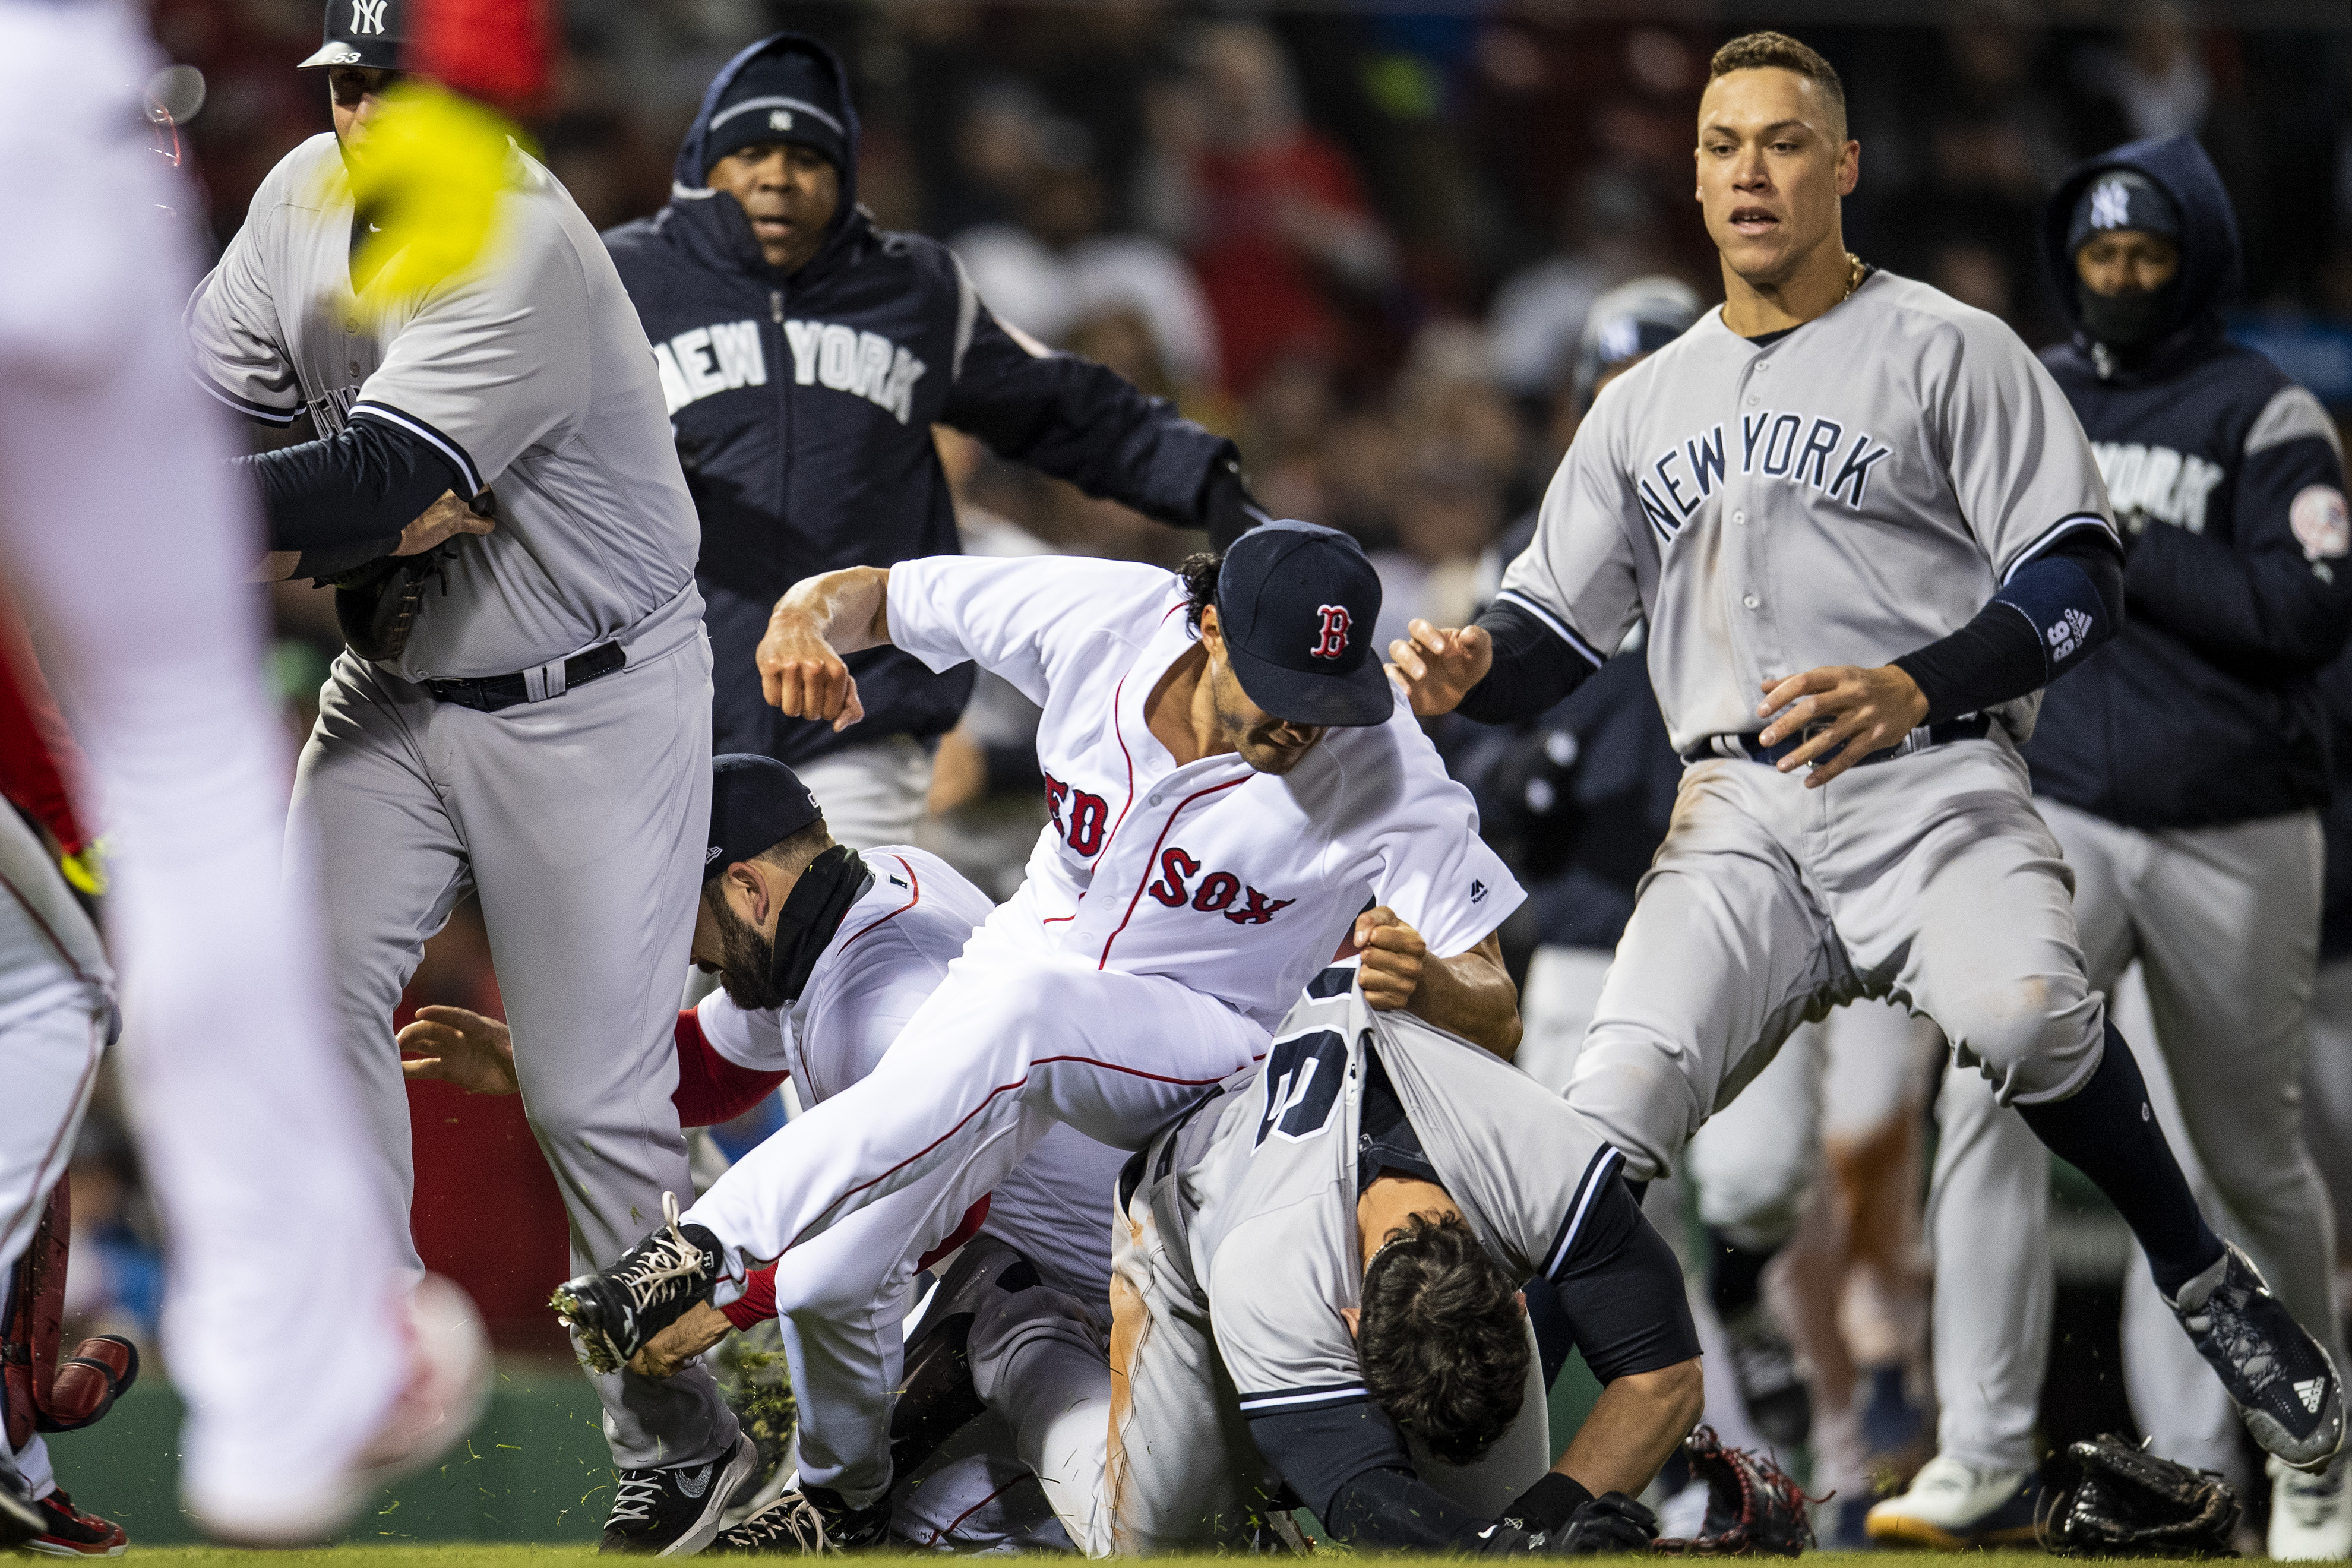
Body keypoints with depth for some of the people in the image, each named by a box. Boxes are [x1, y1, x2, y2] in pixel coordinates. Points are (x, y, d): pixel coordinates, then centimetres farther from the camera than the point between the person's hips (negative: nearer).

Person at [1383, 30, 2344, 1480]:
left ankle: (2206, 1288, -12)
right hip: (1739, 819, 4)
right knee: (1614, 1104, -19)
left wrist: (1912, 688, -21)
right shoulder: (1647, 403, 21)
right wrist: (1470, 668, -6)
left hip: (1931, 785, -4)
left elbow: (2078, 581, -3)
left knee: (2020, 1012, -34)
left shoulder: (1948, 349, 6)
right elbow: (1552, 632, 20)